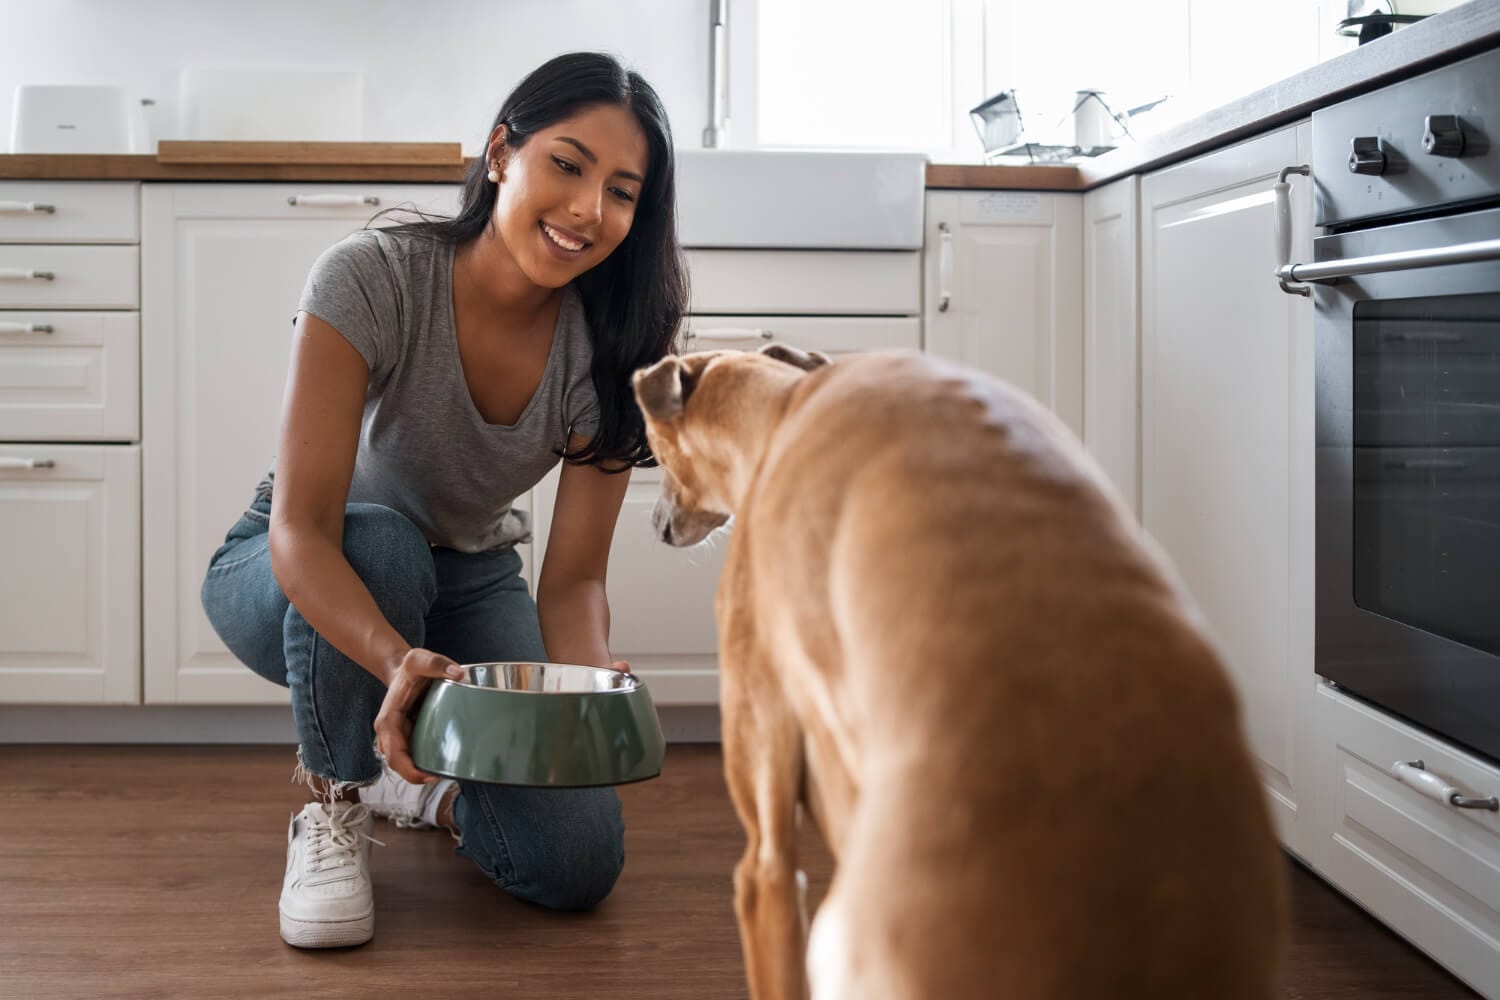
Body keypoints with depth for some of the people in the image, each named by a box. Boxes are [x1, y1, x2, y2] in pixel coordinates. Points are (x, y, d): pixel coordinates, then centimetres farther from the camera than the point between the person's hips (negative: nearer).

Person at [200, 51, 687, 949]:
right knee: (380, 541, -40)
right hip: (301, 582, -2)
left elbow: (573, 578, -18)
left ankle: (427, 783, 19)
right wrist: (397, 659, -53)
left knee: (577, 863, -16)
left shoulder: (606, 350, -18)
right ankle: (334, 802, -13)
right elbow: (303, 530, -35)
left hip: (467, 583, 3)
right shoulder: (371, 280, -29)